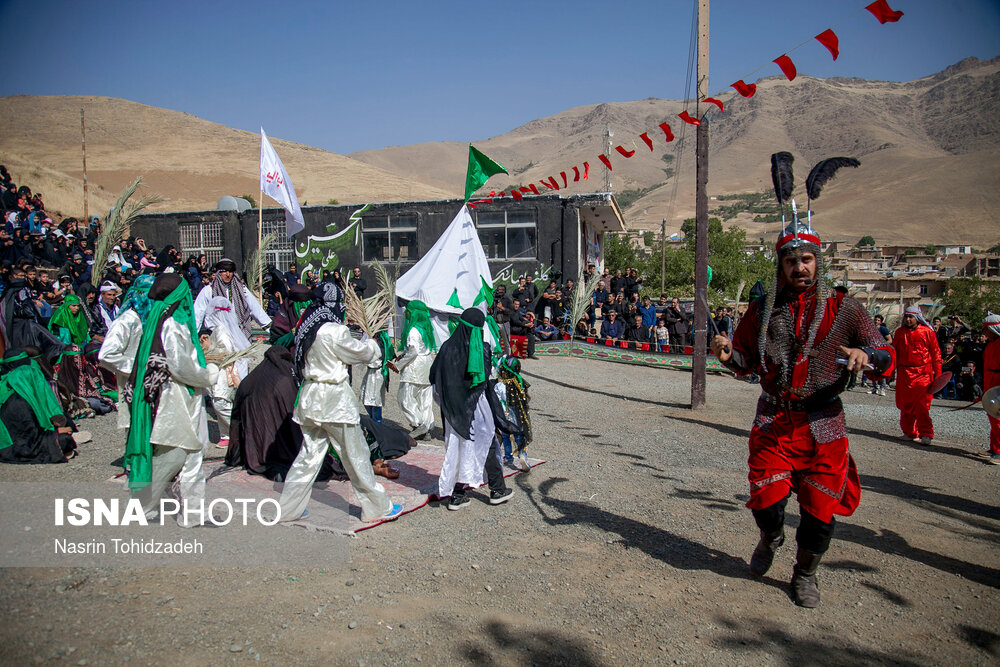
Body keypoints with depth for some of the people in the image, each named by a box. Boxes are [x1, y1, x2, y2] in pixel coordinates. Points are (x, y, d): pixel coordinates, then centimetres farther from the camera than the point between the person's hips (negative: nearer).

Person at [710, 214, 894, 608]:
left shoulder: (842, 310, 0)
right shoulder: (762, 311, 6)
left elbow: (886, 356, -3)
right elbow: (746, 362, 13)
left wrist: (866, 355, -26)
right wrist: (729, 355, -10)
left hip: (823, 424, 0)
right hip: (773, 421, 1)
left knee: (819, 510, 4)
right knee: (766, 503, -5)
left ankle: (805, 574, 32)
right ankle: (770, 538, 33)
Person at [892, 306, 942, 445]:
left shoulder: (927, 332, 1)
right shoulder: (900, 332, 10)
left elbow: (936, 353, 4)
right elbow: (894, 352, 17)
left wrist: (937, 373, 1)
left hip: (923, 373, -3)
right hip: (904, 372, 4)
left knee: (921, 404, -10)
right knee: (905, 404, 6)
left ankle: (926, 435, -5)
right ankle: (909, 432, 16)